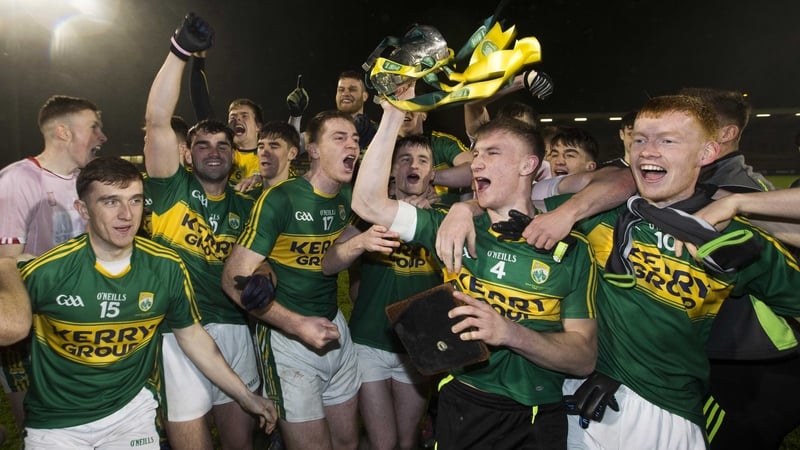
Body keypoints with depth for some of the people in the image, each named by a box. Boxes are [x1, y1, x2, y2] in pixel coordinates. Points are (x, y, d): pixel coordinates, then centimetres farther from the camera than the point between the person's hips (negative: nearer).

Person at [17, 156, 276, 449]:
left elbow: (192, 336, -1)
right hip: (55, 422, -1)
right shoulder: (45, 271, -20)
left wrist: (246, 397, 2)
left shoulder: (167, 268, -14)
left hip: (132, 410, 2)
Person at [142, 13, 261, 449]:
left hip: (234, 330, 4)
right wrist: (180, 50, -18)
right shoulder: (173, 189, 0)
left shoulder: (244, 206, 10)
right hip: (179, 331, -3)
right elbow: (157, 121, -12)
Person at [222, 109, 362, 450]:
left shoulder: (348, 198, 3)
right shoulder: (280, 199, -16)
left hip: (335, 328, 6)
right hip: (288, 337, -6)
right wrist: (298, 325, -24)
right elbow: (235, 279, -17)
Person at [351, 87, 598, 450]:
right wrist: (393, 114, -13)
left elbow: (584, 357, -10)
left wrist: (511, 333, -27)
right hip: (461, 407, 2)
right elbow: (368, 203, -9)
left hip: (537, 420, -1)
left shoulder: (571, 248, -7)